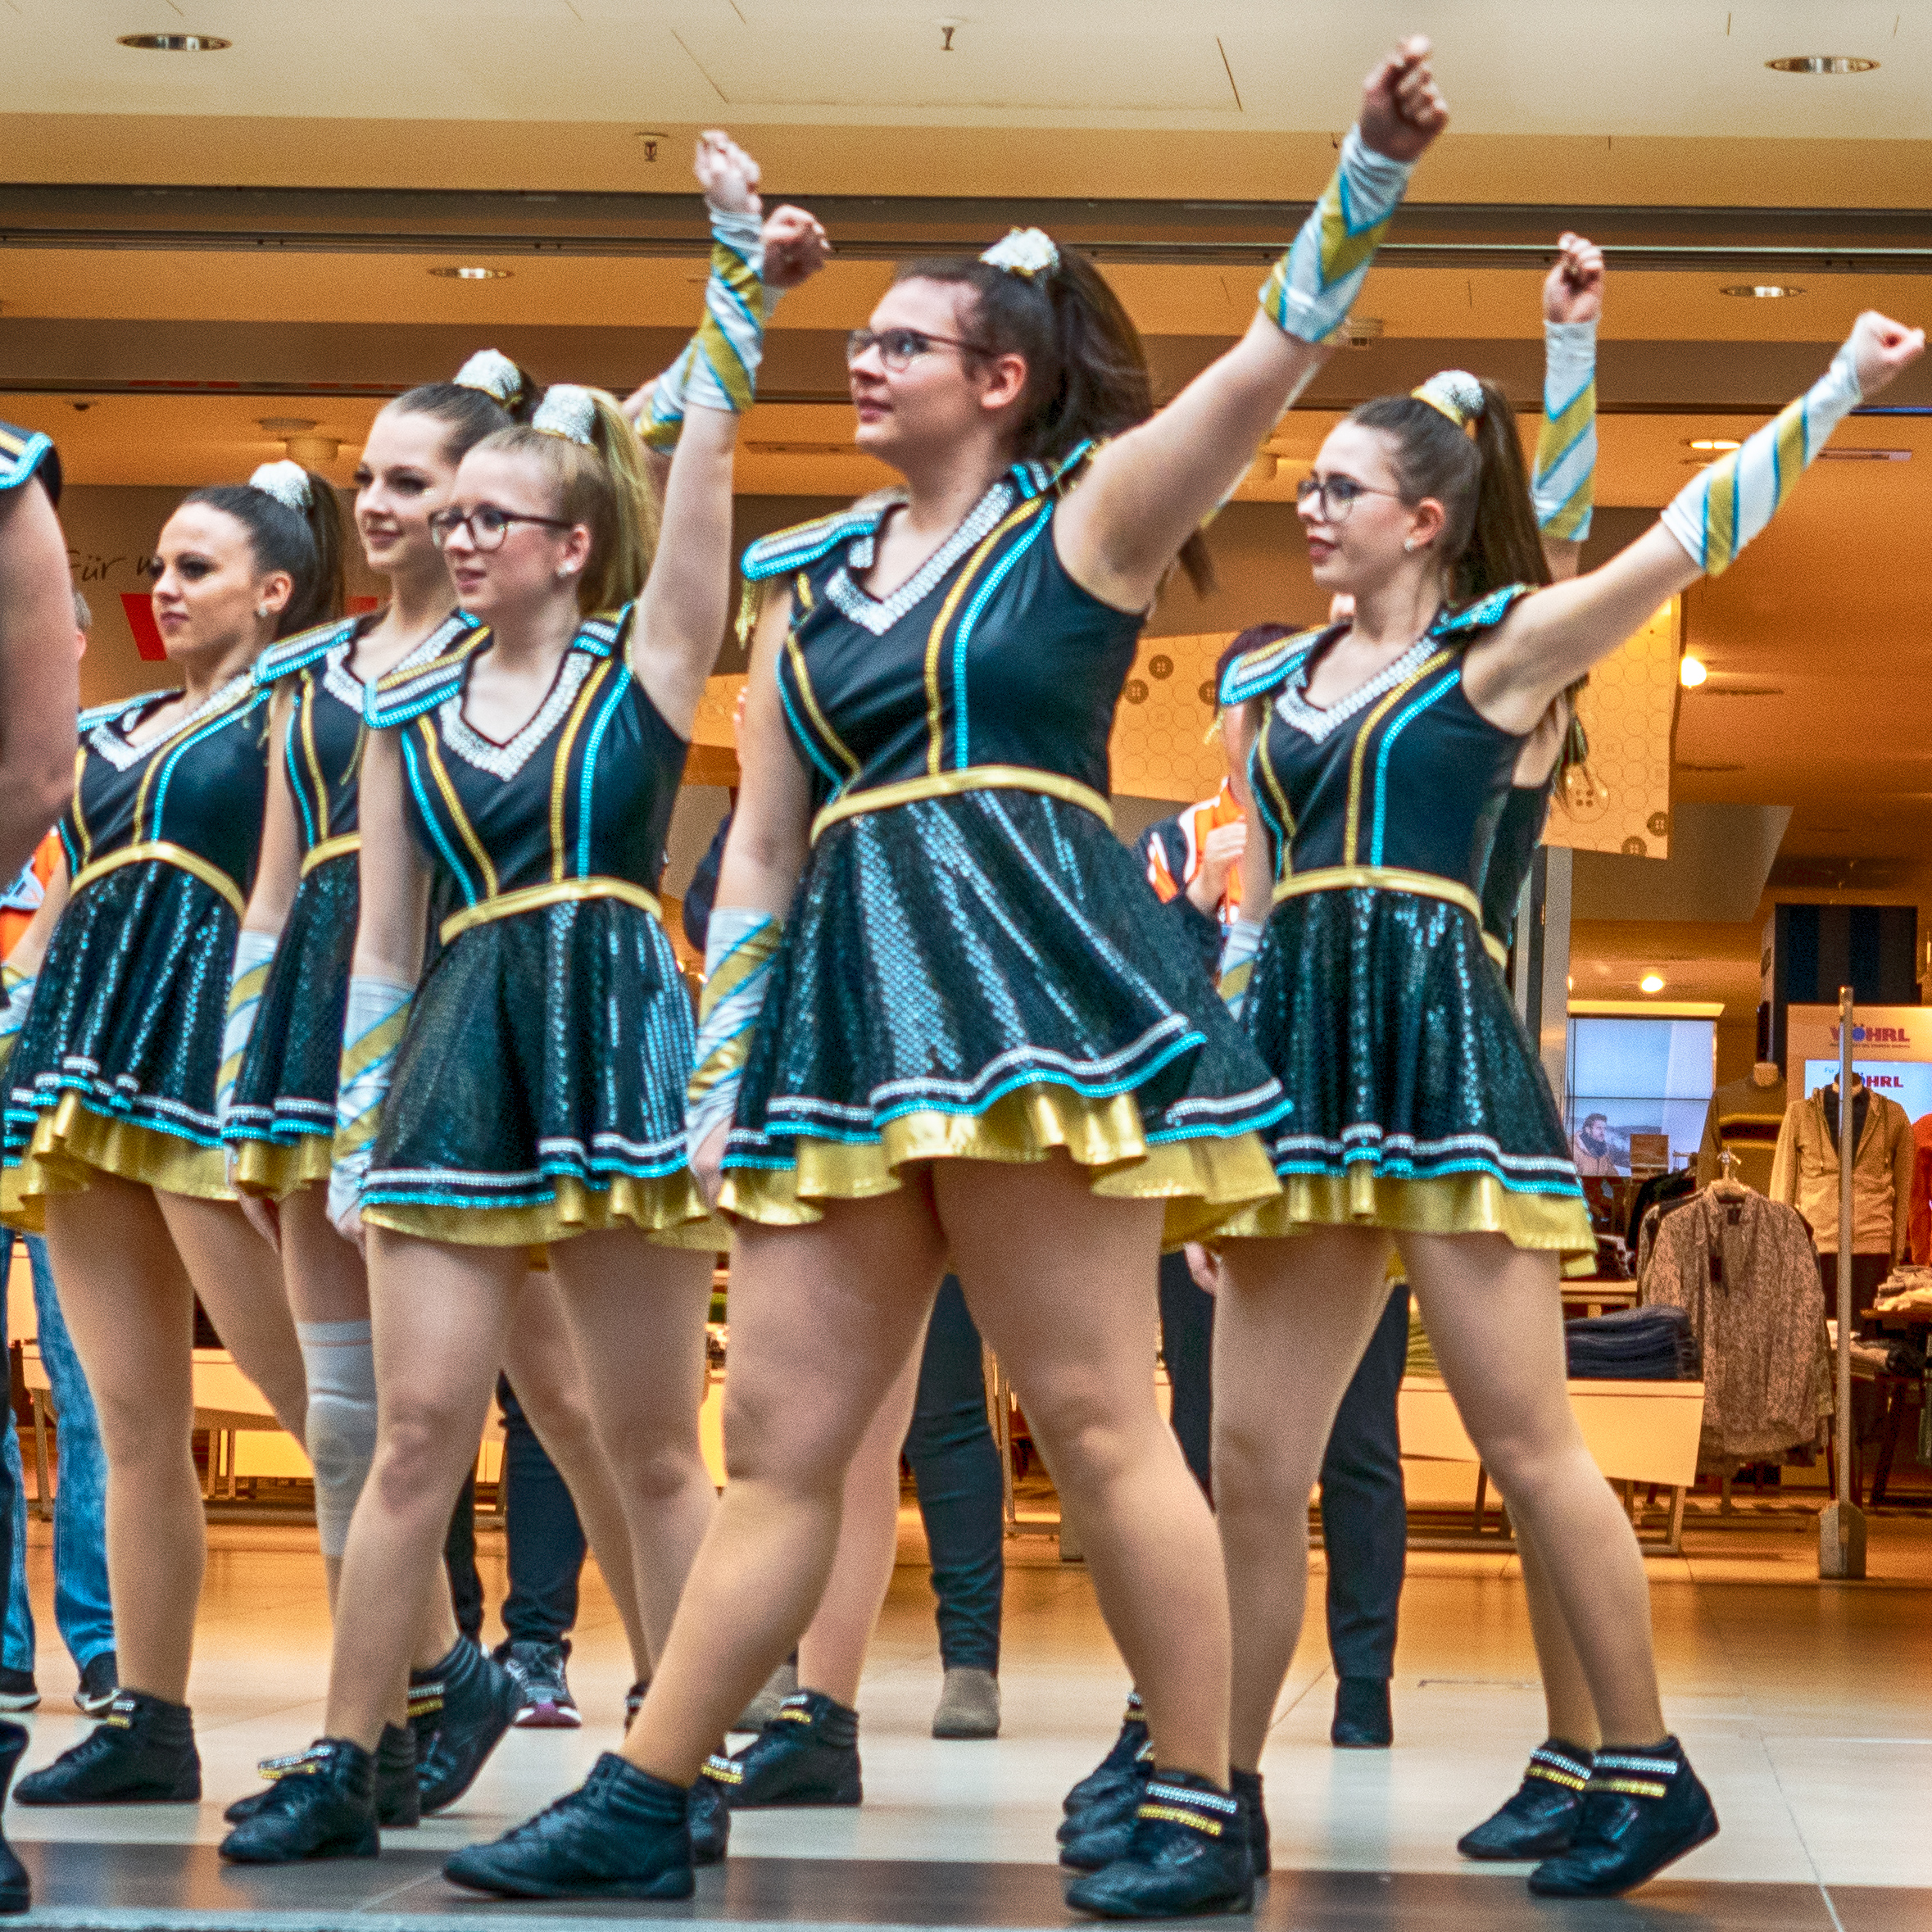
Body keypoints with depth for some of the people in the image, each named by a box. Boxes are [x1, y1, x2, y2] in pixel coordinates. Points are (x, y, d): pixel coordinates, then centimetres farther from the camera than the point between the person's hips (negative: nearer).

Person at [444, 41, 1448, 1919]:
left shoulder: (1087, 515, 6)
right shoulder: (806, 583, 20)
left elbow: (1274, 351, -6)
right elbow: (757, 852, 19)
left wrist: (1374, 161, -18)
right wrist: (714, 1080, 15)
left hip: (1031, 970, -5)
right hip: (844, 1004, 6)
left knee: (1095, 1416, -7)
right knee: (778, 1432, 5)